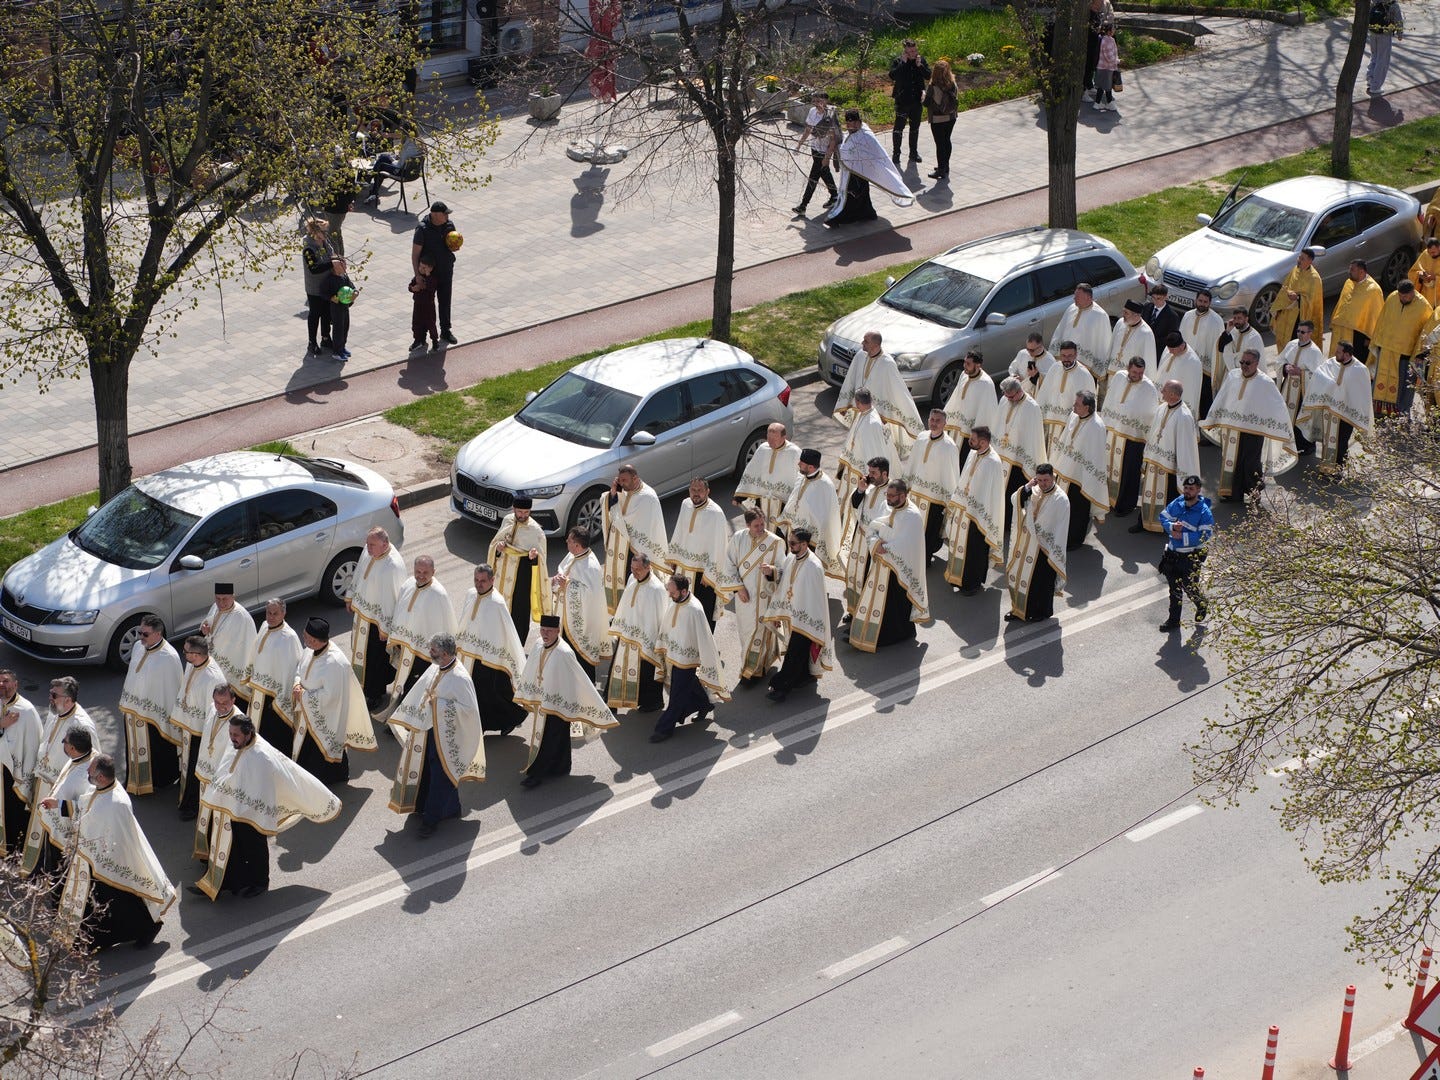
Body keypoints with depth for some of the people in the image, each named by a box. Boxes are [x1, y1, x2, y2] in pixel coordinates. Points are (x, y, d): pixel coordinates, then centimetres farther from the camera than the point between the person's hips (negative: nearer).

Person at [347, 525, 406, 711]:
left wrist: (385, 628, -19)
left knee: (375, 656, 9)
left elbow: (391, 598, -25)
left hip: (377, 618, -8)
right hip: (361, 611, 8)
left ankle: (375, 695, 30)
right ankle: (363, 683, 47)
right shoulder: (368, 551, -10)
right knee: (360, 648, 25)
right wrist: (350, 598, 18)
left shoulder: (393, 566, -33)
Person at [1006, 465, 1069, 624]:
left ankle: (1040, 612, 28)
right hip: (1026, 543, 6)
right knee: (1019, 576, 14)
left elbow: (1060, 529, -16)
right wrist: (1027, 487, -16)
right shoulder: (1033, 491, -1)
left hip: (1045, 548, -6)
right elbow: (1014, 501, -3)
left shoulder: (1060, 500, -19)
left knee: (1041, 581, 9)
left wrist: (1053, 552, -17)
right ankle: (1019, 609, 30)